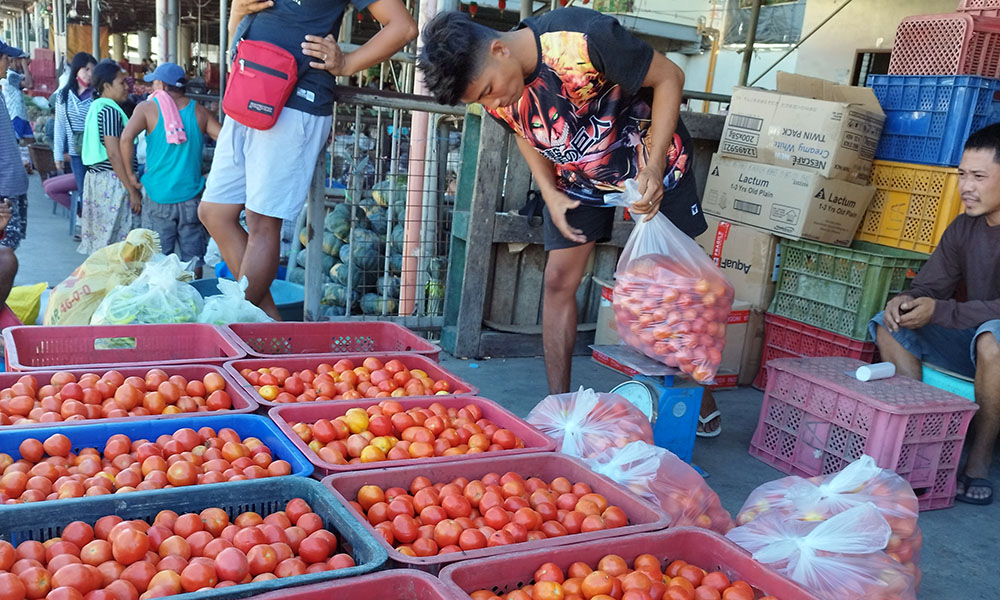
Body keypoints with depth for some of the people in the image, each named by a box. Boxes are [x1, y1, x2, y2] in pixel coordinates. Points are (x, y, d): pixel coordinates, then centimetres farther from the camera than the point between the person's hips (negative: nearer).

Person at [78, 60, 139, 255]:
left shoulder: (96, 108, 15)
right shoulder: (110, 111, -14)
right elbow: (114, 154, -20)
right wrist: (132, 191, -19)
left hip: (95, 177, 10)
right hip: (112, 181, -10)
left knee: (99, 236, 13)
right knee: (117, 241, -7)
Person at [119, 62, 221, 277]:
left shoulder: (147, 108, -2)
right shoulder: (199, 111, 4)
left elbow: (126, 138, -16)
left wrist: (130, 174, -6)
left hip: (158, 195, -1)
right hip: (191, 194, 2)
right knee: (193, 257, 8)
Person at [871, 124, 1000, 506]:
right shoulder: (963, 228, 4)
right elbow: (930, 285, 3)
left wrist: (938, 311, -34)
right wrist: (907, 300, -21)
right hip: (969, 342, 7)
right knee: (889, 326, -9)